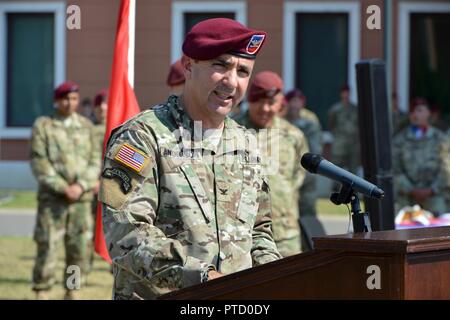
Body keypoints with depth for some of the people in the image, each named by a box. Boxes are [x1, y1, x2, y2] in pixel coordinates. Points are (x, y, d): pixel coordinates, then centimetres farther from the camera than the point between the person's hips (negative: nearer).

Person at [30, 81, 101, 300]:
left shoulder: (86, 126, 11)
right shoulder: (43, 126, 3)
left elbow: (94, 161, 6)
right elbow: (39, 162, -4)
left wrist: (81, 186, -10)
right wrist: (63, 188, -12)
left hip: (81, 198, 3)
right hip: (52, 199, -3)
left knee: (79, 248, 3)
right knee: (47, 246, -7)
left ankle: (71, 292, 15)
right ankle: (41, 293, 1)